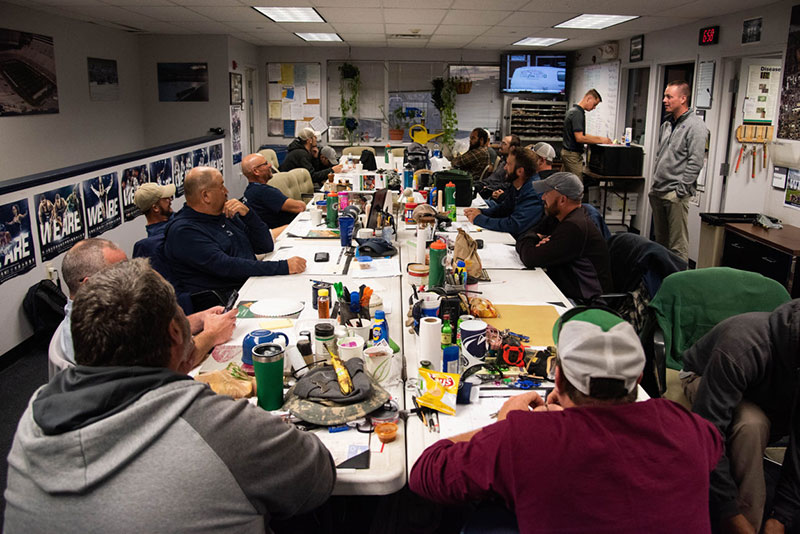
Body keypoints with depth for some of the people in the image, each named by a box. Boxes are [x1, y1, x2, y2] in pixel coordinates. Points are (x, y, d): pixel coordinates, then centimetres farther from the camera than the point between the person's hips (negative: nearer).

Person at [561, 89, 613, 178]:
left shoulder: (573, 111, 15)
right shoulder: (577, 113, -17)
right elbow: (579, 138, -24)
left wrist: (598, 137, 13)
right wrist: (600, 140, -16)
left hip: (567, 152, 10)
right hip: (573, 154, -10)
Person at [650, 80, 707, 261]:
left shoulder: (695, 126, -10)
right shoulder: (666, 124, 16)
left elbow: (695, 163, -15)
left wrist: (680, 190, -17)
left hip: (675, 193, -8)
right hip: (657, 191, 8)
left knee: (677, 245, -7)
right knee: (660, 240, 17)